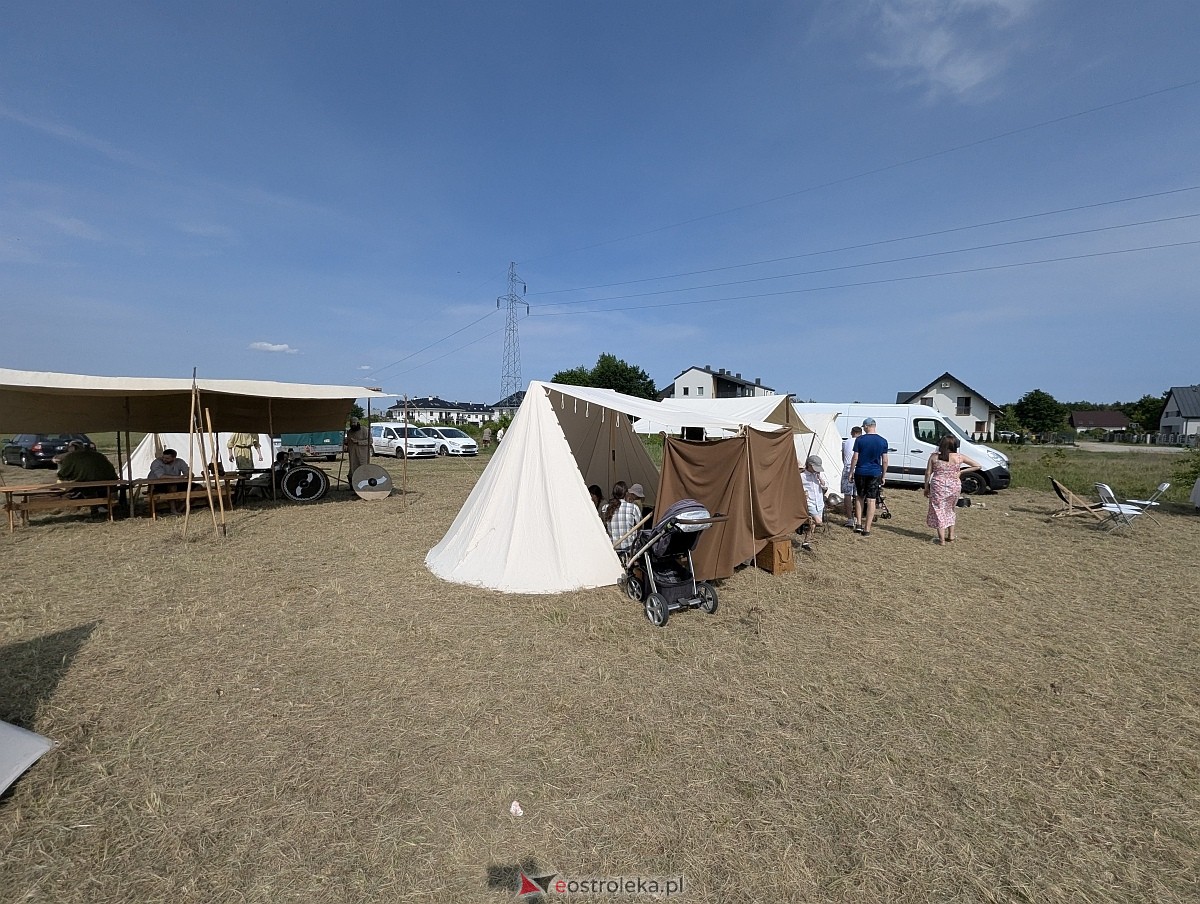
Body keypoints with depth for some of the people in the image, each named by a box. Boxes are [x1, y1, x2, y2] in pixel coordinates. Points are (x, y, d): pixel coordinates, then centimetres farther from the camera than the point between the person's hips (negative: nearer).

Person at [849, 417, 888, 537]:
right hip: (875, 473, 1)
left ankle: (859, 524, 11)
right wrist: (883, 476, 10)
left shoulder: (859, 440, -6)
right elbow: (885, 461, 1)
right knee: (871, 500, 3)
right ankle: (867, 529, 4)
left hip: (861, 472, -1)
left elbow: (855, 458, -7)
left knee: (859, 497, 16)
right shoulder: (883, 441, 0)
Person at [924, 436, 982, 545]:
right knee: (950, 510, 22)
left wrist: (926, 487, 6)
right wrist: (961, 471, 6)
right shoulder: (959, 457, -2)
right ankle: (951, 536, 26)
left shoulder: (934, 456, -4)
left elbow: (928, 473, -3)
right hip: (955, 487, 2)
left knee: (939, 511, 6)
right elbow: (977, 466, 5)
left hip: (938, 486, -2)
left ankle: (942, 539, 3)